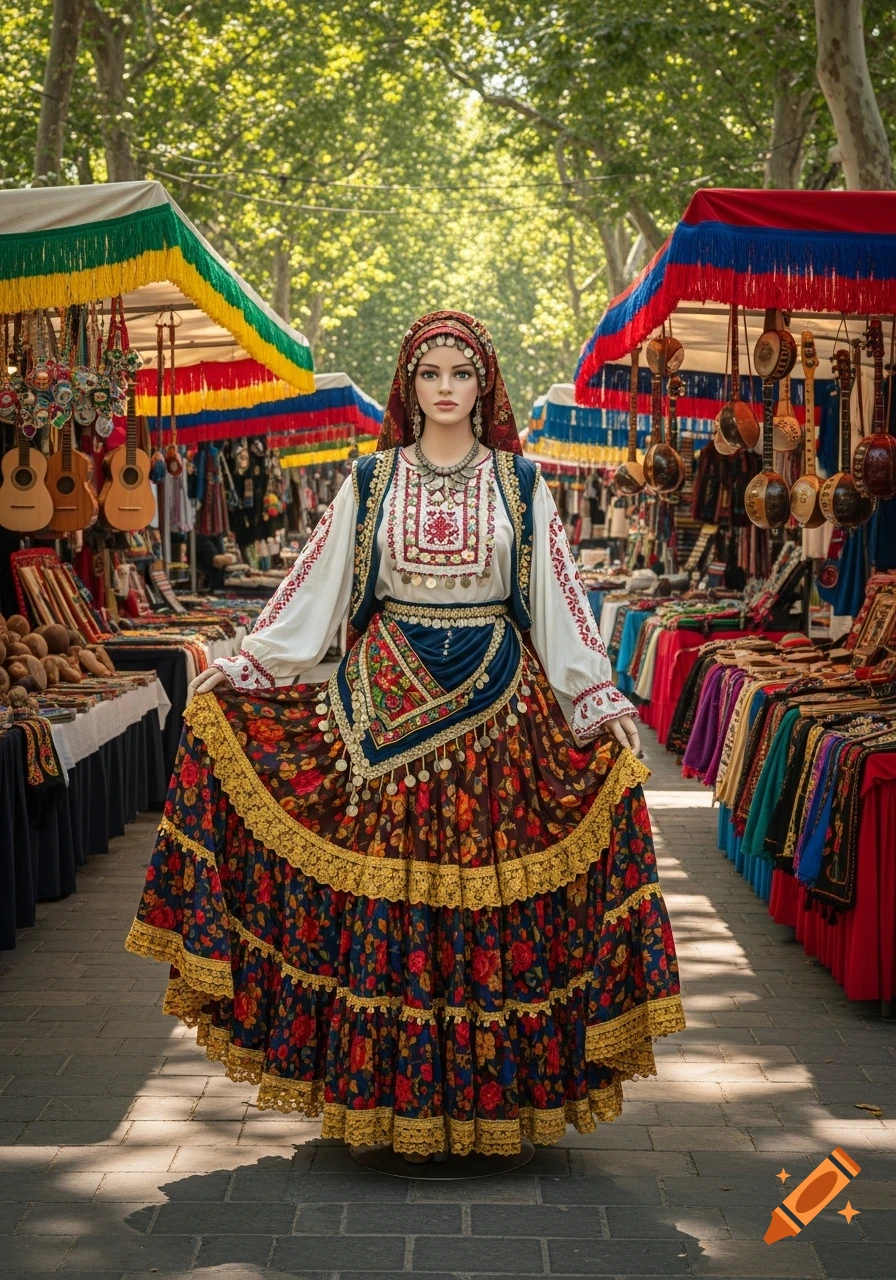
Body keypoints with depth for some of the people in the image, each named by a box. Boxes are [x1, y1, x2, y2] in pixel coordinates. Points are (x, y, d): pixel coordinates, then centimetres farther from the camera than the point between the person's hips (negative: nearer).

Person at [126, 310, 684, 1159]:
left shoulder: (519, 482, 7)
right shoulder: (371, 479, 8)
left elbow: (558, 595, 6)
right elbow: (317, 582, 8)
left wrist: (600, 697, 0)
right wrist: (243, 665, 3)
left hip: (500, 706, 0)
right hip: (391, 700, 0)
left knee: (497, 888, -2)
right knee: (392, 888, -1)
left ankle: (499, 1096, 10)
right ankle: (406, 1099, 10)